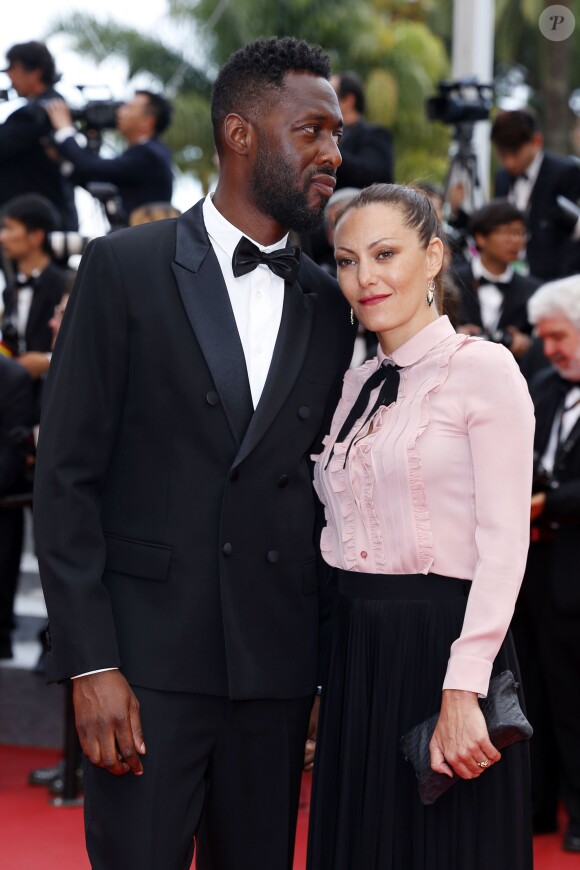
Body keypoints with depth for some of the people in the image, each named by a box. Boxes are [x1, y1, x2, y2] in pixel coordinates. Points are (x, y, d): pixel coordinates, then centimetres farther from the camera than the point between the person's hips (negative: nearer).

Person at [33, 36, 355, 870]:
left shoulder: (330, 306, 11)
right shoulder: (126, 269, -1)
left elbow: (326, 495, 13)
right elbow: (66, 478, -5)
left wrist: (330, 675, 7)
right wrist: (91, 664, -12)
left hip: (277, 667, 4)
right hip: (150, 659, -4)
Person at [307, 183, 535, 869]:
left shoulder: (482, 369, -7)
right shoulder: (357, 384, 14)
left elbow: (503, 544, -13)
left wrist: (462, 693, -20)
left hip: (442, 642, -6)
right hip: (355, 653, 6)